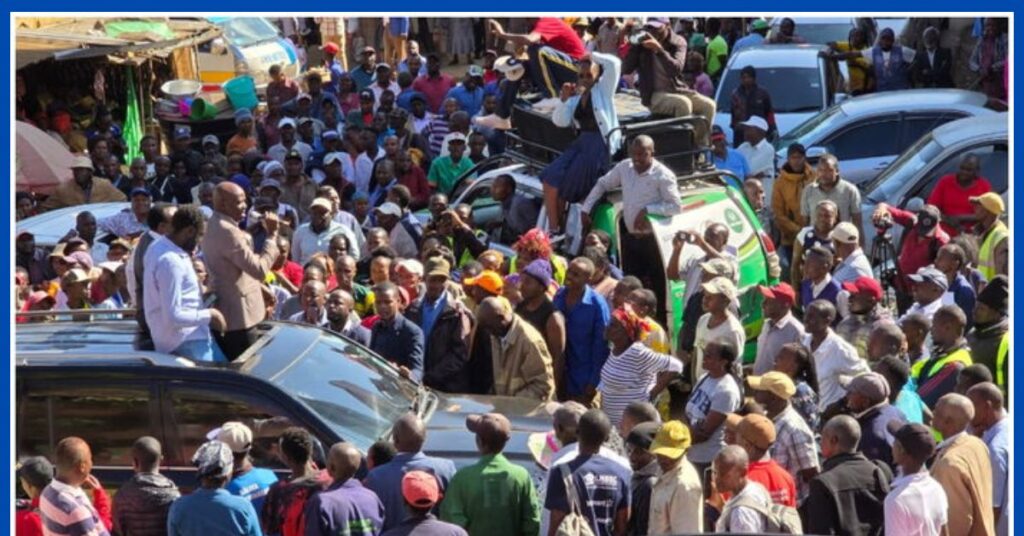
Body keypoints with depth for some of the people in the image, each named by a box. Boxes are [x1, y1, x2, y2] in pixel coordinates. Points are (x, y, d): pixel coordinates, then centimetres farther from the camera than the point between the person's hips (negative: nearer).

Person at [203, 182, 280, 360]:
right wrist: (272, 235, -17)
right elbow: (260, 270, -23)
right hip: (238, 316, -11)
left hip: (222, 313, 11)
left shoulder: (213, 227, 13)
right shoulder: (228, 232, -20)